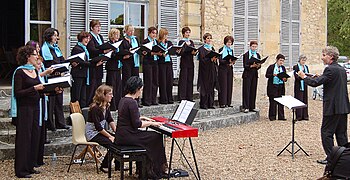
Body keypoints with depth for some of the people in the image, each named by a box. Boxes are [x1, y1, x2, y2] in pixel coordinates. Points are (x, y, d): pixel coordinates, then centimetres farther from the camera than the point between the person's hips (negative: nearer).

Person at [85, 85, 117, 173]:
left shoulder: (106, 106, 4)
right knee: (112, 143, -24)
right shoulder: (95, 108, -22)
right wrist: (110, 136, -21)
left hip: (101, 131, 8)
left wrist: (116, 131, -6)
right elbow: (98, 127, -23)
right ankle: (104, 166, -8)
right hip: (92, 133, -8)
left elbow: (110, 120, 9)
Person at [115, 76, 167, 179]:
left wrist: (141, 118, 22)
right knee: (157, 137, 1)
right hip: (127, 137, -10)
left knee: (149, 136, 24)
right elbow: (136, 124, -20)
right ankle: (155, 172, 12)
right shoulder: (132, 102, -19)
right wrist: (151, 123, -8)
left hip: (120, 135, 10)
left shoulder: (123, 100, 10)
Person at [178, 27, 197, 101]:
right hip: (184, 63, -6)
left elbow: (194, 51, 13)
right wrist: (190, 52, -23)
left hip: (191, 63, 6)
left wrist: (195, 52, -9)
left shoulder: (191, 42, 16)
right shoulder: (181, 42, -3)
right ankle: (182, 97, -1)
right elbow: (181, 53, -13)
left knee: (190, 80, 7)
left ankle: (189, 97, 12)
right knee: (183, 80, -5)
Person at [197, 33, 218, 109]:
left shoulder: (212, 48, 17)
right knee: (205, 87, -6)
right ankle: (203, 104, -2)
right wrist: (210, 59, -24)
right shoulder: (201, 49, -3)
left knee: (211, 87, 6)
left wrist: (215, 59, -5)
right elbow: (202, 59, -13)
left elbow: (215, 58, 17)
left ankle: (210, 104, 11)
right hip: (204, 71, -6)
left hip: (212, 71, 6)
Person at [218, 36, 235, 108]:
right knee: (223, 86, -7)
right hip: (223, 69, -6)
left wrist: (232, 62, -9)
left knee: (229, 86, 5)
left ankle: (228, 102, 9)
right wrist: (228, 61, -26)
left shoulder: (231, 50, 15)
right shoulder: (221, 50, -3)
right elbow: (220, 61, -12)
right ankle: (222, 103, -5)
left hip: (230, 69, 6)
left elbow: (232, 60, 14)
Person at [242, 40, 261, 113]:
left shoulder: (257, 55, 12)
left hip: (254, 74, 5)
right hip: (247, 75, -5)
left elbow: (259, 65, 9)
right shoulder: (246, 55, -3)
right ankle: (246, 107, -3)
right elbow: (245, 65, -9)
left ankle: (252, 107, 11)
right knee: (247, 91, -5)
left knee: (253, 91, 6)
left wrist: (257, 66, -12)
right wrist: (252, 66, -22)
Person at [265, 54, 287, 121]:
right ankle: (272, 116, 6)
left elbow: (285, 76, 13)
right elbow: (267, 75, -6)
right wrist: (273, 75, -24)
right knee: (273, 102, -2)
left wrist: (285, 79, -9)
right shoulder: (271, 67, 0)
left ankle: (281, 116, 9)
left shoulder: (283, 68, 12)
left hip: (281, 87, 4)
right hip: (273, 87, -4)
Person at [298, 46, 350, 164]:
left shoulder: (330, 69, -16)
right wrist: (319, 78, 15)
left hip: (332, 107, -9)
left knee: (326, 133, 0)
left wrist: (304, 77, -4)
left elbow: (315, 83, -21)